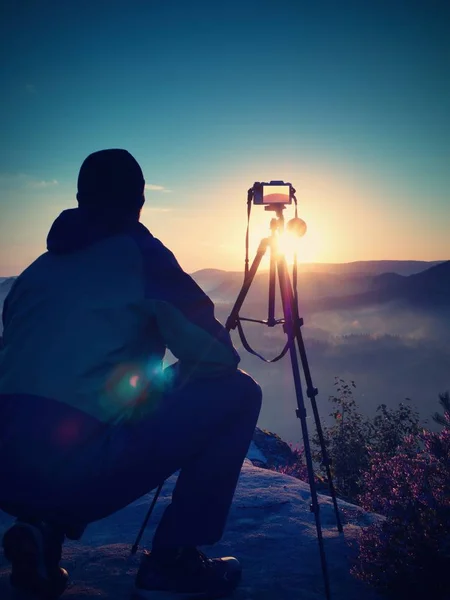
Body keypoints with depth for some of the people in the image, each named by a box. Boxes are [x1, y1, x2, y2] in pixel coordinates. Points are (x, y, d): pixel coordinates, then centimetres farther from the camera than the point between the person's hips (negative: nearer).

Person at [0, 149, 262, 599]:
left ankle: (43, 527, 15)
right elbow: (218, 356, -3)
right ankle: (173, 561, 9)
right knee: (238, 394, 5)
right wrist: (157, 383, 18)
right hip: (75, 468, -7)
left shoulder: (39, 267, 19)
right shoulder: (140, 254, 1)